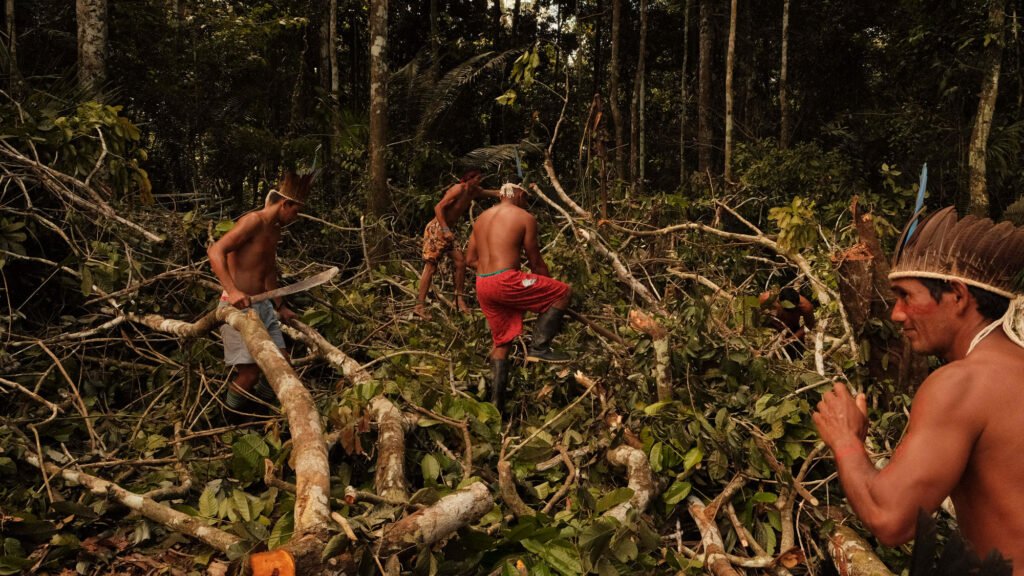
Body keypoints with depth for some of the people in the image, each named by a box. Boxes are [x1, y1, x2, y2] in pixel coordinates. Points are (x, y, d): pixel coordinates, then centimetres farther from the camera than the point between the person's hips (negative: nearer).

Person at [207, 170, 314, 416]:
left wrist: (280, 306, 31)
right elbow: (215, 251, -24)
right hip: (238, 306, -9)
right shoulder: (254, 221, -15)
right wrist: (232, 290, -35)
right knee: (250, 371, -9)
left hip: (262, 305, 9)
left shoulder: (275, 230, 14)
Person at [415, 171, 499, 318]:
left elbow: (494, 193, 22)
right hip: (436, 229, -9)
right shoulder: (459, 189, -17)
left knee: (461, 262, 2)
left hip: (446, 231, 9)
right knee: (430, 266, -11)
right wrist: (445, 230, -27)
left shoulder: (474, 192, 9)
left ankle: (459, 299, 11)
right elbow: (438, 207, -22)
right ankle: (420, 306, -11)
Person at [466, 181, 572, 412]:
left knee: (501, 342, 17)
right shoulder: (525, 217, 2)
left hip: (482, 285, 7)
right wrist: (549, 284, 18)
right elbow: (536, 262, 4)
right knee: (563, 292, 4)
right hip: (505, 281, -7)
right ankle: (539, 347, -4)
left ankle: (497, 403, 18)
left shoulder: (482, 218, 21)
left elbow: (470, 259, 20)